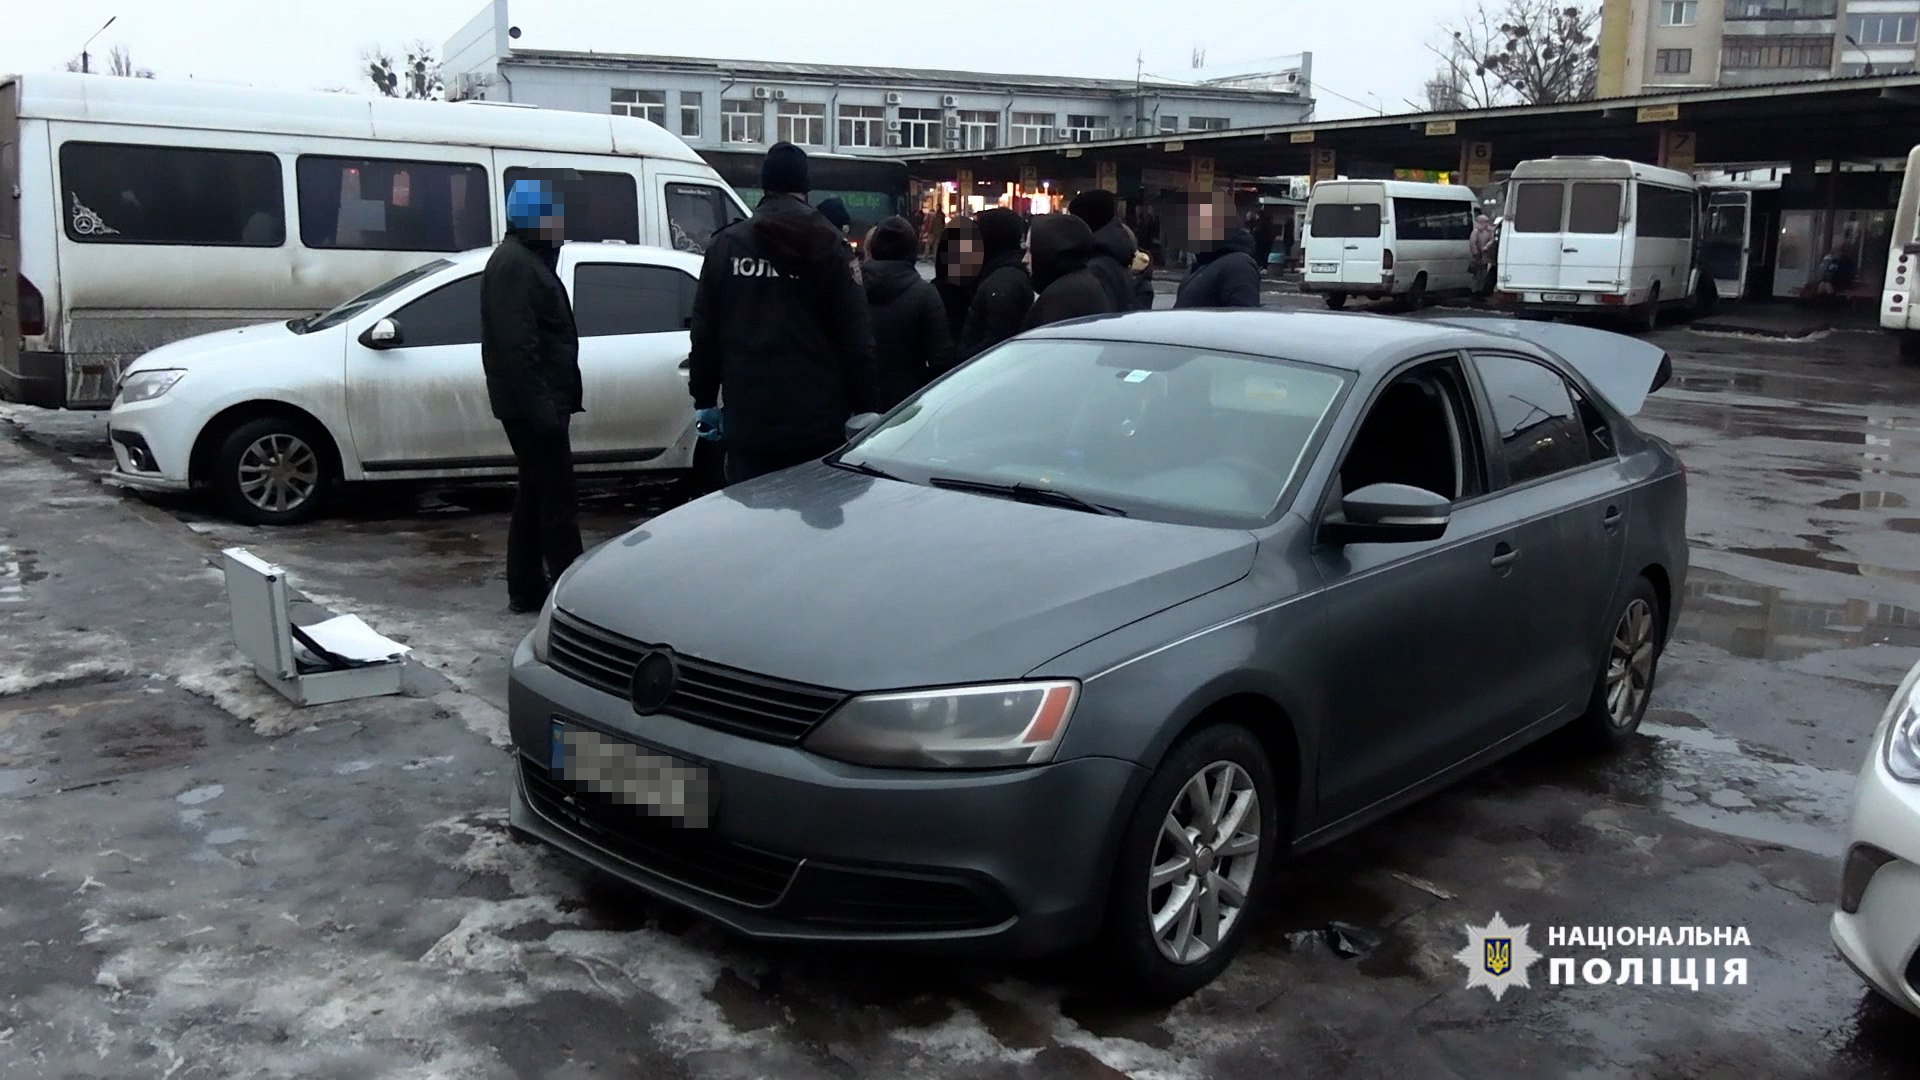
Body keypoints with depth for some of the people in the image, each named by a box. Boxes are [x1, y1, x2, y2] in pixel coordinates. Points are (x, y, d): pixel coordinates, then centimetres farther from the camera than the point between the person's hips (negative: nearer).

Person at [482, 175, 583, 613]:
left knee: (534, 495, 13)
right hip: (534, 402, -11)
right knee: (556, 500, -8)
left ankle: (526, 588, 19)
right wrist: (541, 406, -27)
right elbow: (516, 344, -23)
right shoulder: (514, 264, -15)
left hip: (539, 403, 11)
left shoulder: (528, 260, 19)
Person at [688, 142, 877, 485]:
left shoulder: (725, 245, 6)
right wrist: (864, 408, 2)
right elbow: (855, 337, -6)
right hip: (817, 422, -2)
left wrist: (704, 400, 18)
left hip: (747, 420, 2)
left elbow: (704, 333, 9)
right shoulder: (828, 245, -3)